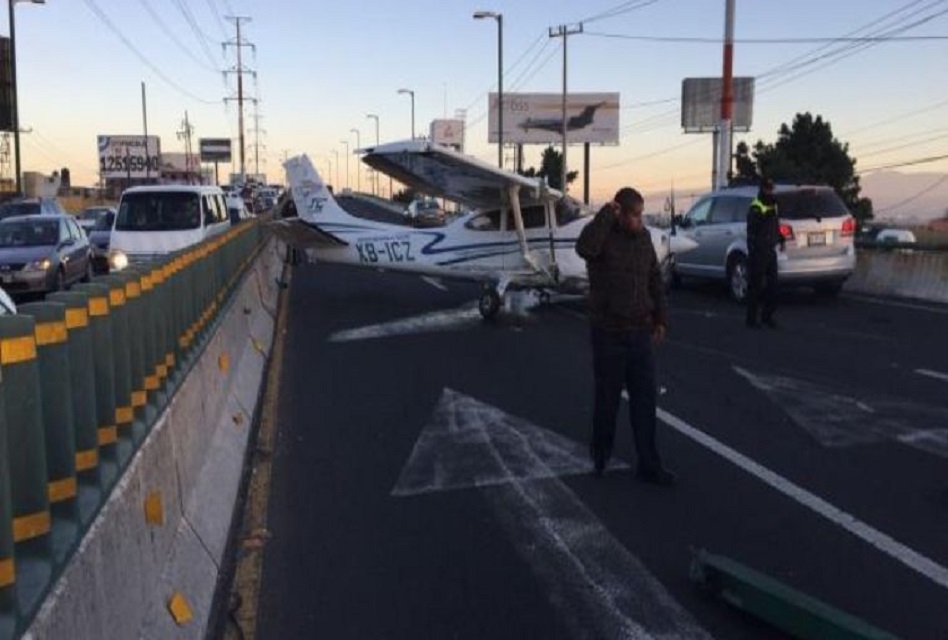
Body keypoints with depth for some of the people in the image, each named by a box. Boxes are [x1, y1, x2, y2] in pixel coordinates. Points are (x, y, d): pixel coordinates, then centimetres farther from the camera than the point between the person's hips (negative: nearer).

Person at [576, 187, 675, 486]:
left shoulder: (643, 237, 5)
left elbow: (654, 279, 14)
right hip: (609, 333, -5)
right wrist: (606, 214, -27)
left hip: (640, 332, 5)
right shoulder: (602, 236, -12)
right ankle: (600, 452, 29)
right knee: (608, 398, 8)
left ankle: (648, 464, 12)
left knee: (645, 400, 5)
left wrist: (660, 318, 9)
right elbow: (584, 248, -37)